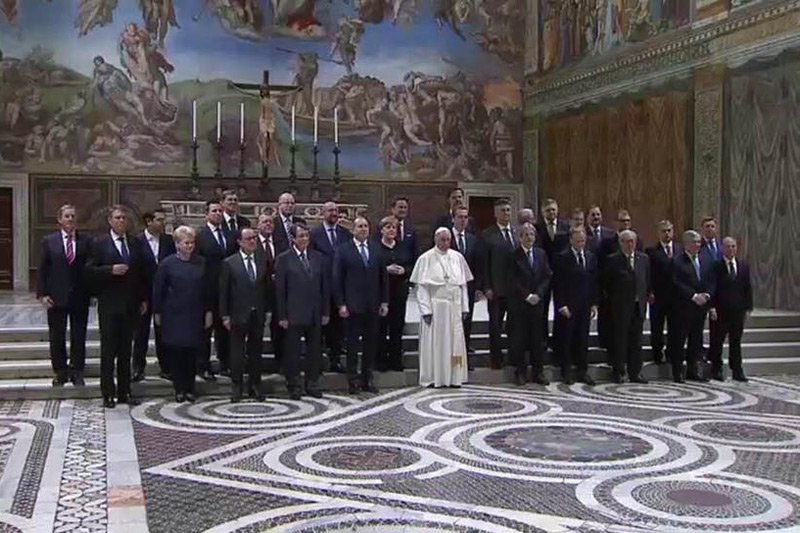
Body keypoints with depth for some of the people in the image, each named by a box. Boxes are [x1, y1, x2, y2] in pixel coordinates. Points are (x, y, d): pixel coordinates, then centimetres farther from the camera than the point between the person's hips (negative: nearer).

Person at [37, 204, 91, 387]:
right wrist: (42, 294, -6)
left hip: (80, 297, 0)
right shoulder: (49, 241, 2)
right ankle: (60, 373, 19)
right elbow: (42, 270, 1)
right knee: (57, 337, 8)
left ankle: (77, 372, 16)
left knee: (79, 337, 6)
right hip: (56, 297, 0)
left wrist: (91, 292, -6)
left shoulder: (86, 241, 2)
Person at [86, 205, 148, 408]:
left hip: (131, 305, 4)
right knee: (108, 350, 1)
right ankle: (108, 393, 6)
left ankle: (124, 392, 14)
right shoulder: (99, 243, 0)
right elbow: (90, 270, -6)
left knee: (126, 350, 8)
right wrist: (111, 270, -20)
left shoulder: (136, 243, 11)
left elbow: (142, 272, 14)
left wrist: (143, 299, 9)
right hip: (109, 305, -4)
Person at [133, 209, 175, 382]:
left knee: (163, 331, 8)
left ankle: (165, 367, 16)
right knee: (141, 331, 6)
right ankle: (138, 368, 14)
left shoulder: (168, 241, 4)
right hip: (143, 293, -3)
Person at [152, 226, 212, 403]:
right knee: (176, 353, 1)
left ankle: (189, 388, 12)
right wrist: (157, 313, 0)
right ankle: (179, 389, 10)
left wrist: (208, 311, 4)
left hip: (195, 315, 2)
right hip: (173, 315, -2)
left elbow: (207, 289, 8)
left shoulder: (201, 263, 5)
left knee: (192, 352, 3)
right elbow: (158, 289, 1)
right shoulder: (167, 264, -2)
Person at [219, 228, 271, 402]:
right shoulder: (229, 263, -3)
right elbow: (223, 291, -3)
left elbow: (266, 288, 9)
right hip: (239, 314, -3)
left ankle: (255, 386, 18)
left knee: (256, 351, 9)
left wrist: (267, 310, 3)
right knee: (237, 352, 4)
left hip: (258, 315, 3)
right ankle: (236, 386, 13)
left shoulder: (262, 262, 7)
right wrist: (225, 316, -7)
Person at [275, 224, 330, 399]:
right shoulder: (284, 259, -3)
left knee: (314, 350, 9)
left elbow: (325, 286, 10)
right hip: (294, 314, -3)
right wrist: (282, 316, -8)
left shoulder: (319, 257, 8)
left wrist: (326, 312, 5)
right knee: (292, 350, 3)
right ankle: (294, 386, 14)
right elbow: (279, 289, -4)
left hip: (315, 313, 4)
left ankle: (312, 384, 20)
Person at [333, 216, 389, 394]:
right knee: (352, 343, 2)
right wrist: (341, 304, -9)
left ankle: (367, 379, 16)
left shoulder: (376, 250, 11)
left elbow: (383, 277, 13)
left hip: (372, 306, 4)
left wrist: (384, 301, 6)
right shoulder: (343, 250, 0)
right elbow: (337, 279, -3)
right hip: (352, 305, -4)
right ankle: (353, 380, 10)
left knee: (371, 343, 7)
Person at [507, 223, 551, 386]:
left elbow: (547, 276, 7)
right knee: (519, 339, 1)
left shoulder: (541, 254, 10)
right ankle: (521, 372, 10)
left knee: (538, 339, 6)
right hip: (519, 303, -4)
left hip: (537, 302, 4)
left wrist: (538, 294, -6)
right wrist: (527, 296, -11)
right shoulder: (514, 256, -4)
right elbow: (514, 280, -8)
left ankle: (538, 372, 12)